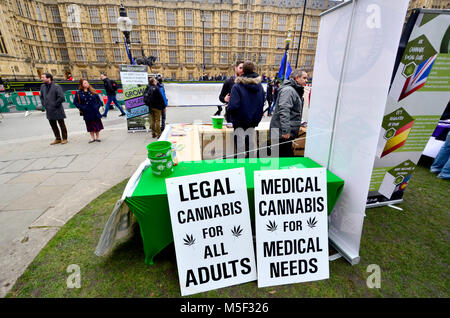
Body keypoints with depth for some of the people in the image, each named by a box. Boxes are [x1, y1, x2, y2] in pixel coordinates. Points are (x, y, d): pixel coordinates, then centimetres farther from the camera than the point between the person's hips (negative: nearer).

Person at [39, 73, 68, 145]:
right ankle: (58, 139, 23)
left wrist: (55, 105, -15)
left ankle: (64, 138, 15)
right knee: (53, 125, 13)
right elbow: (41, 96, 23)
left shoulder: (56, 87, -13)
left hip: (57, 110, -7)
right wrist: (44, 104, 11)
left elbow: (61, 97, -20)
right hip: (49, 111, 7)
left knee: (61, 125, 4)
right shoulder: (43, 86, 10)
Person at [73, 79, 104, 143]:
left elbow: (99, 100, 8)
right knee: (90, 125, 8)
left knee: (97, 124, 6)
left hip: (95, 111, 1)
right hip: (87, 113, -1)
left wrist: (97, 106, -4)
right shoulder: (78, 93, -1)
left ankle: (97, 137, 20)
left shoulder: (93, 92, 3)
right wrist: (81, 108, -7)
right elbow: (75, 102, 2)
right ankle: (92, 138, 19)